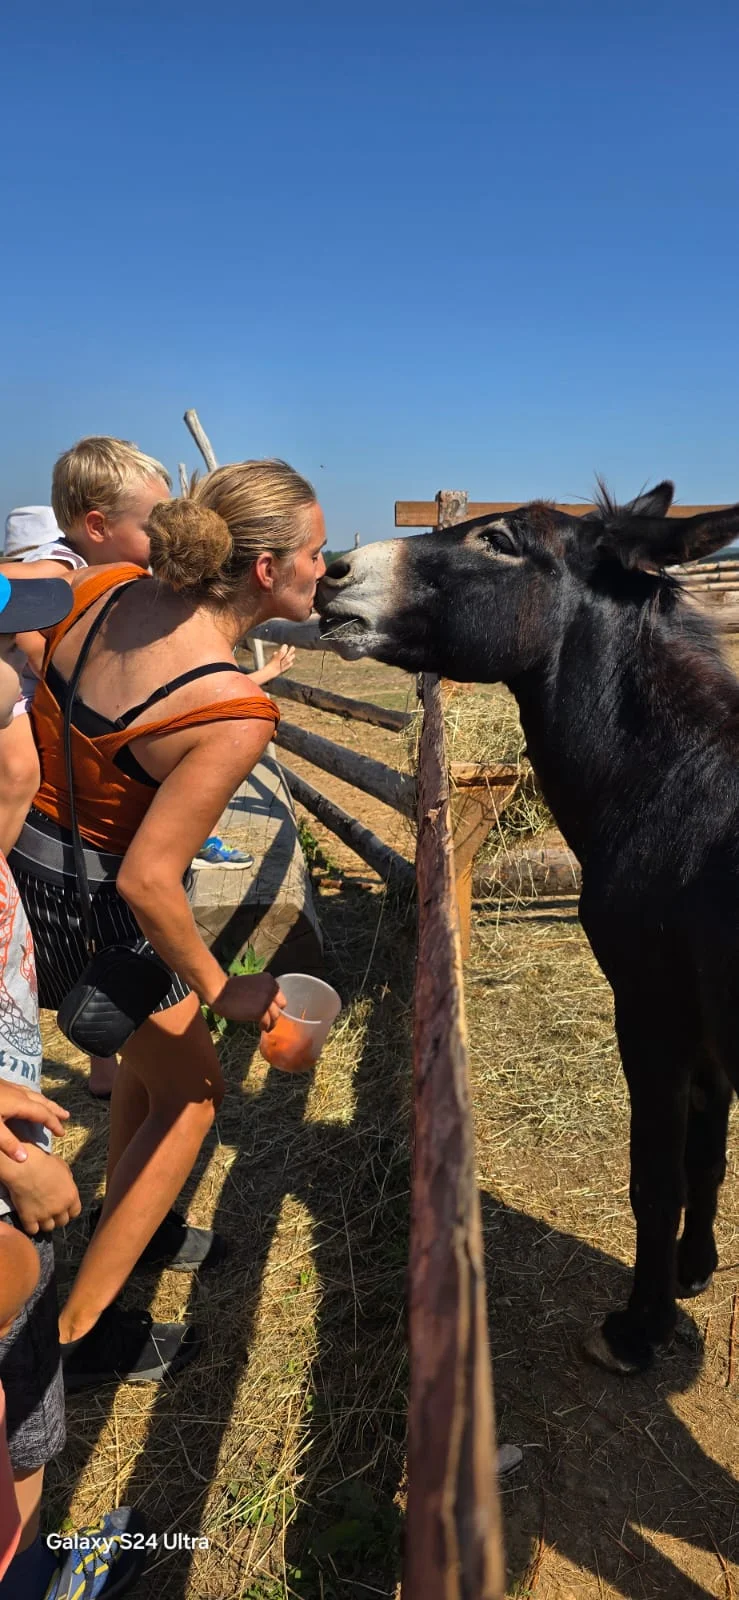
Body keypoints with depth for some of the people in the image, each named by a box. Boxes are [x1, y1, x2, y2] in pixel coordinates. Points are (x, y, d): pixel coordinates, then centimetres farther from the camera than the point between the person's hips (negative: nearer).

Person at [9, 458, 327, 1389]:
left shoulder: (107, 589, -8)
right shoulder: (234, 713, -28)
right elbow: (148, 879, -26)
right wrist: (222, 991, -11)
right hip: (90, 906, -8)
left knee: (156, 1040, 31)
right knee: (189, 1091, 17)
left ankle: (127, 1226, 53)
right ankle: (79, 1334, 27)